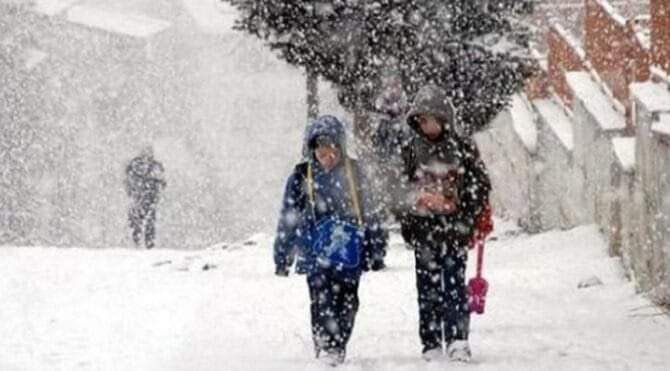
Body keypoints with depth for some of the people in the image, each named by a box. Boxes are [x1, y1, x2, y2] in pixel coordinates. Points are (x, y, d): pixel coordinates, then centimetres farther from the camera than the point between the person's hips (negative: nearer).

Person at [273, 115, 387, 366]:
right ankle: (324, 348, -10)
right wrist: (282, 255, 6)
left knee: (347, 302, -1)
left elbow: (367, 212, 17)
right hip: (317, 252, -2)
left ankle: (338, 348, 8)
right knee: (322, 302, -11)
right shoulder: (302, 177, 2)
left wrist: (375, 247, 18)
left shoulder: (353, 173, 8)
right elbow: (288, 218, 7)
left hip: (350, 250, 2)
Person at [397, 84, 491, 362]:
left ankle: (458, 340, -12)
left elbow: (481, 186, 2)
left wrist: (467, 220, -6)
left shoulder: (463, 147, 0)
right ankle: (431, 344, 7)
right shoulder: (412, 151, 7)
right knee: (428, 288, 4)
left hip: (454, 229, -3)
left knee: (454, 284, -9)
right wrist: (406, 224, 4)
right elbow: (401, 191, 13)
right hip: (424, 231, 3)